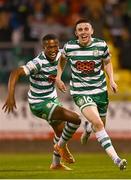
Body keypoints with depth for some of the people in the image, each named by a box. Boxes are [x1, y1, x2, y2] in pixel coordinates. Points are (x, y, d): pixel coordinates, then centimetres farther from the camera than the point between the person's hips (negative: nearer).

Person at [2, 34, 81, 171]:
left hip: (52, 99, 9)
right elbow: (16, 73, -38)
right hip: (39, 104, -9)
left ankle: (56, 164, 46)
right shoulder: (38, 63, -29)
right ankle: (62, 146, 5)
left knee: (61, 131, 24)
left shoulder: (57, 55, -6)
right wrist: (10, 96, -48)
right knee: (75, 119, -21)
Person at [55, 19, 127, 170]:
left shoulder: (101, 45, -6)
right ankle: (116, 159, -27)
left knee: (99, 124, 14)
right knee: (98, 123, -22)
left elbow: (107, 62, 12)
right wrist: (58, 78, 6)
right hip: (80, 92, -3)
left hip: (100, 90, 3)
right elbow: (62, 60, 15)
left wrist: (111, 80, -1)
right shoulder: (69, 47, -7)